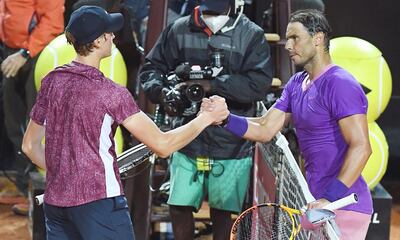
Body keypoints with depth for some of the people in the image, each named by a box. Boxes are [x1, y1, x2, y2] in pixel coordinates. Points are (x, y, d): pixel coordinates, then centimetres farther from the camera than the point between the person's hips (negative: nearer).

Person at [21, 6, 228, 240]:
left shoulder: (51, 81, 5)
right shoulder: (110, 92, -14)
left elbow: (30, 146, 13)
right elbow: (162, 145, -14)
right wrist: (207, 117, -3)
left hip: (54, 201, 6)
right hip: (98, 200, -6)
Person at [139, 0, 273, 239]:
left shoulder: (252, 36, -4)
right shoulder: (179, 30, 3)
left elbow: (258, 83, -15)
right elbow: (151, 68, 10)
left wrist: (211, 85, -21)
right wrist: (162, 92, -12)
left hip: (231, 145, -2)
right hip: (188, 141, 2)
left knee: (223, 212, 8)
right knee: (179, 208, 5)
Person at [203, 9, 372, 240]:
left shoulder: (340, 84, -16)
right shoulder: (296, 84, 12)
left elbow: (361, 147, -23)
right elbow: (266, 129, 10)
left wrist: (331, 198, -29)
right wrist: (226, 118, -7)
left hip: (344, 205, -8)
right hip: (319, 202, 8)